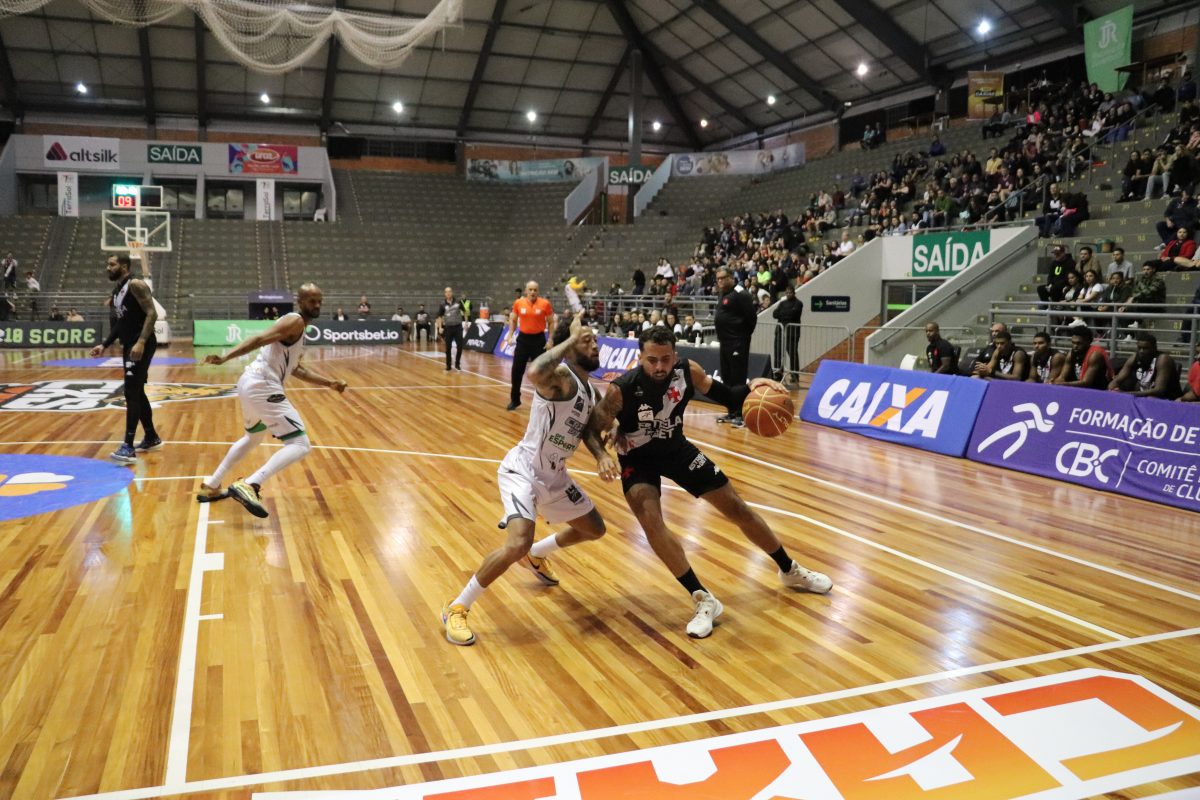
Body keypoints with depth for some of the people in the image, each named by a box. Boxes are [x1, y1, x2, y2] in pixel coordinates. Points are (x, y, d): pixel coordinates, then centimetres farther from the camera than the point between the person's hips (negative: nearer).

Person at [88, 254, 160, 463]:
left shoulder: (136, 285, -12)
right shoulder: (116, 292, 17)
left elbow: (152, 314, -21)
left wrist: (141, 342, -30)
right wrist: (105, 345, 18)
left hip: (141, 346, -10)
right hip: (129, 346, 10)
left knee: (131, 393, -13)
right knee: (137, 393, 15)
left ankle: (128, 448, -14)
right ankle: (152, 438, 27)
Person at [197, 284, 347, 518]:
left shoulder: (296, 326, 22)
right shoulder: (295, 322, -9)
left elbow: (297, 369, 26)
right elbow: (258, 339, -21)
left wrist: (330, 383, 23)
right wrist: (225, 358, -31)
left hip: (250, 382, 11)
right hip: (262, 386, -11)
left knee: (253, 437, 35)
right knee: (301, 444, -13)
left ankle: (211, 486, 44)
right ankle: (249, 486, -25)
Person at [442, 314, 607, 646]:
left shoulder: (591, 391, 6)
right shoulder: (560, 376, -22)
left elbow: (587, 432, 17)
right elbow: (534, 373, -47)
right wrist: (571, 338, -35)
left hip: (554, 475, 9)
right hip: (523, 471, -9)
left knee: (595, 530, 22)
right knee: (518, 544, -28)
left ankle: (535, 556, 47)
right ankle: (456, 608, -10)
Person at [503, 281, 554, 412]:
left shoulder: (545, 304, -8)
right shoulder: (518, 303, -1)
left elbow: (551, 322, 1)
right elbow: (513, 320, 12)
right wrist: (510, 336, 3)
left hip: (538, 339, -2)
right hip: (523, 338, 2)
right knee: (517, 371, 4)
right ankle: (515, 400, 18)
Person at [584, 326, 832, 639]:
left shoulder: (688, 371, -21)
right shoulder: (621, 390, -30)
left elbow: (725, 396, -5)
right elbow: (592, 430, -18)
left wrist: (751, 387, -25)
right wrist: (602, 456, -38)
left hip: (676, 448, 3)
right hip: (637, 459, -3)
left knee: (737, 509, 6)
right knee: (651, 521, -29)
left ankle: (790, 571, 29)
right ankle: (704, 601, -17)